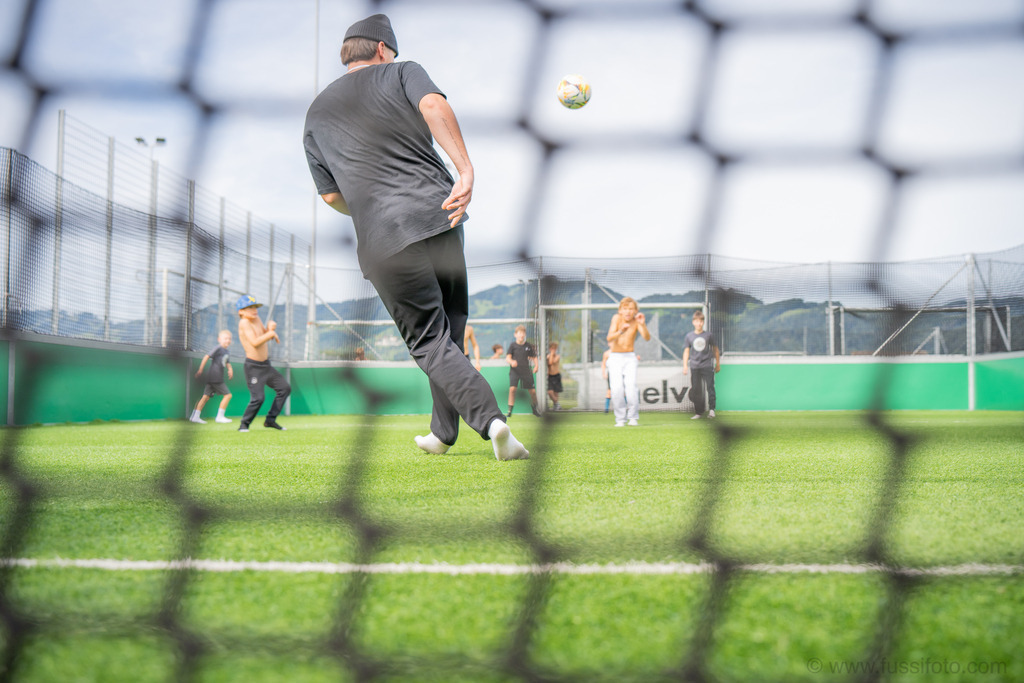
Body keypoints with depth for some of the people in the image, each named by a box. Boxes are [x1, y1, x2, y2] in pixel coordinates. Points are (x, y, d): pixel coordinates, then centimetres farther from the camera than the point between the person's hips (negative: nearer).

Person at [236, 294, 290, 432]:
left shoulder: (256, 319, 7)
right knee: (258, 398, -17)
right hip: (253, 367, -9)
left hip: (266, 365, 9)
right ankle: (244, 424, 2)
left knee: (285, 388, 11)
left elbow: (265, 335, 14)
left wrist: (270, 328, -7)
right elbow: (255, 342, -29)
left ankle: (270, 420, 16)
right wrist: (271, 333, -21)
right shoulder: (244, 323, -17)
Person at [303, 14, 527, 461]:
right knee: (450, 323, 20)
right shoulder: (402, 72, 12)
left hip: (382, 240, 0)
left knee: (430, 341, 4)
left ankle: (489, 419, -16)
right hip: (439, 216, 0)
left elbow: (330, 195, 18)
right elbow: (434, 106, -11)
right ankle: (443, 432, 23)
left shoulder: (317, 113, 19)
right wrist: (466, 170, -21)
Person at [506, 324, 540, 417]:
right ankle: (510, 410, -12)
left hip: (526, 370, 2)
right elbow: (508, 357, -7)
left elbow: (534, 357, 13)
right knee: (512, 388, -20)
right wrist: (511, 362, -29)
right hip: (515, 370, -2)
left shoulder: (528, 345, 3)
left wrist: (536, 366, -3)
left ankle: (535, 409, 27)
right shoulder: (513, 345, -3)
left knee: (532, 391, 3)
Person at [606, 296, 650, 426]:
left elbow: (647, 338, -21)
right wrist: (621, 331, -40)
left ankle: (633, 418, -4)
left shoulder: (636, 321, -7)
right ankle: (620, 419, -3)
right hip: (615, 358, 0)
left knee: (630, 387, -19)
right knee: (617, 389, -17)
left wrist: (642, 324, -38)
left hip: (630, 358, 1)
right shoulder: (617, 318, -10)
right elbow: (609, 338, -21)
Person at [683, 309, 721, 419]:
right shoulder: (689, 336, 5)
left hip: (707, 366, -1)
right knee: (696, 390, 3)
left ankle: (711, 409, -5)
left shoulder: (709, 335, 2)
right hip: (695, 367, 1)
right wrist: (685, 365, 0)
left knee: (710, 387, -10)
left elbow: (715, 349, 11)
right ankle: (698, 412, 9)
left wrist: (718, 364, 14)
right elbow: (686, 351, 8)